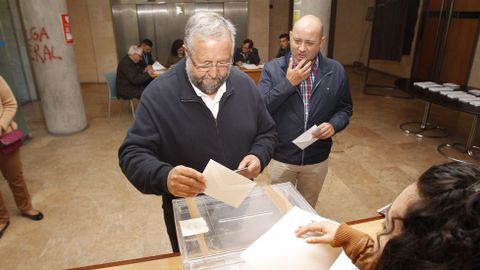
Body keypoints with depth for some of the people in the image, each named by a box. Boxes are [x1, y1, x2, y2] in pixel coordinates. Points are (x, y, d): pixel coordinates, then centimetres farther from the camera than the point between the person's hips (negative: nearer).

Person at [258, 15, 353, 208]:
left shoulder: (336, 71, -4)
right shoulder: (272, 68, -10)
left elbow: (345, 108, 6)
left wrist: (333, 125, -15)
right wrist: (288, 83, -24)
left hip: (317, 160, 2)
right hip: (281, 158, -2)